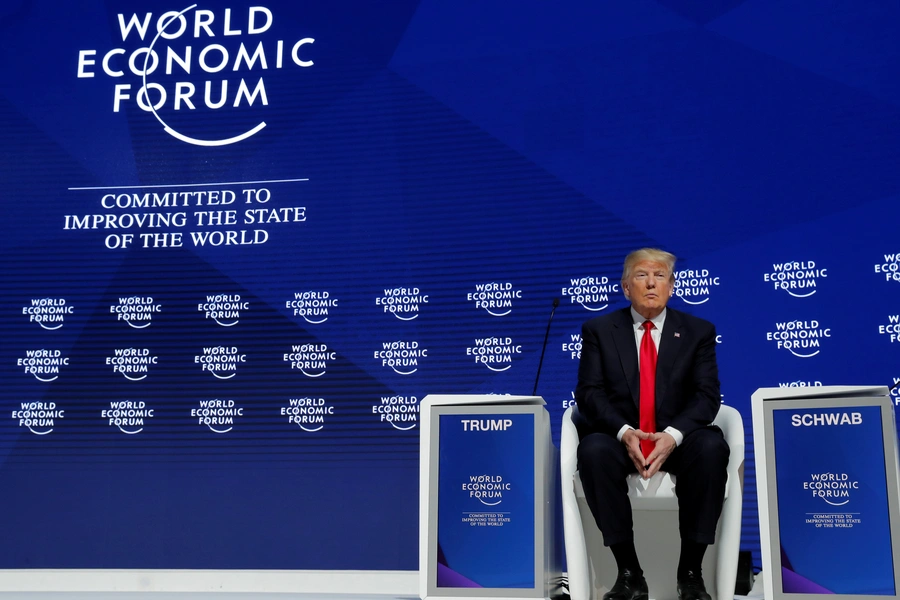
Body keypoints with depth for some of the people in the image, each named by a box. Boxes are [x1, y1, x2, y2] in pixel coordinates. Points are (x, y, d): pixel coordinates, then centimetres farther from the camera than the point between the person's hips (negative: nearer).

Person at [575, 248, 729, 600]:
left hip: (678, 439, 1)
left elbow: (707, 396, -2)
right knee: (593, 450, -34)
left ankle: (690, 571, -21)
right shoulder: (599, 330, 6)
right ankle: (629, 572, -24)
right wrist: (624, 432, -22)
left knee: (712, 446, -33)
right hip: (621, 438, 0)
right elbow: (589, 393, -2)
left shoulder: (698, 331, 7)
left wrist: (673, 435, -22)